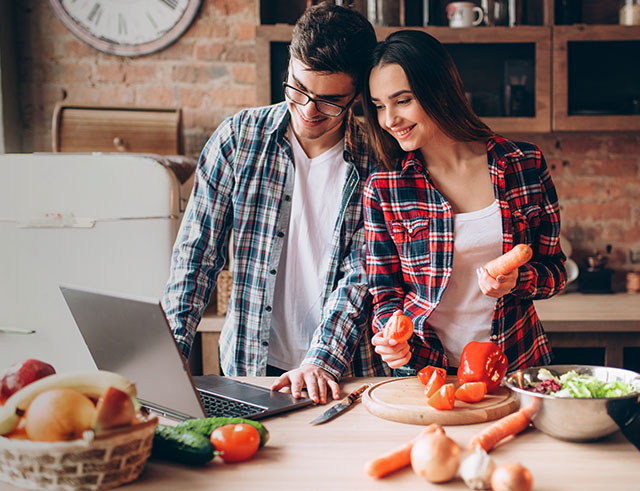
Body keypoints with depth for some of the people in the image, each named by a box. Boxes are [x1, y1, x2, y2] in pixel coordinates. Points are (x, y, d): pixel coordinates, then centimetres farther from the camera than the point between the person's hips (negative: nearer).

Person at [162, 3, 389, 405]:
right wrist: (169, 352, -8)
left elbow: (362, 273, -6)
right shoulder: (238, 138, 0)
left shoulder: (377, 161, -3)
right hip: (250, 365, 1)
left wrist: (321, 361, -18)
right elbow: (198, 251, 1)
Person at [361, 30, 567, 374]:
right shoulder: (382, 189, -3)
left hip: (518, 367, 0)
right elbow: (385, 293, 4)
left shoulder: (525, 165, -1)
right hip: (423, 370, 0)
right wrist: (393, 338, -16)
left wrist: (517, 280, -13)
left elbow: (555, 269, 8)